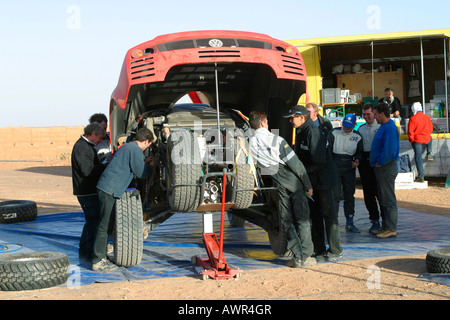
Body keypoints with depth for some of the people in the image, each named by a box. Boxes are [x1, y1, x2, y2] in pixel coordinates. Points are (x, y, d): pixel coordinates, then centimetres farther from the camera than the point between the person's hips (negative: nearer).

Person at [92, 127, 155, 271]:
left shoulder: (126, 146, 20)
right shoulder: (135, 149, -10)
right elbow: (141, 173, -8)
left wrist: (144, 162, 33)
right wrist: (150, 166, 10)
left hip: (105, 188, 10)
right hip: (110, 190, -10)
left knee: (105, 224, 14)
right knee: (104, 225, -7)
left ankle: (101, 258, 20)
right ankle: (98, 261, -5)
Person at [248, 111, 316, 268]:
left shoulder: (251, 143, -4)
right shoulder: (277, 140, -14)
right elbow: (296, 164, -12)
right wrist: (308, 184, -4)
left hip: (278, 185, 3)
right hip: (294, 182, -3)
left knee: (287, 221, 10)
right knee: (302, 220, 5)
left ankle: (297, 256, 5)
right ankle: (306, 257, 5)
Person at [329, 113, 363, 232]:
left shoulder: (357, 136, 6)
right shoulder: (334, 132, 1)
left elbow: (359, 152, 13)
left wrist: (357, 160, -8)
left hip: (349, 167, 2)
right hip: (335, 165, -2)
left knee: (350, 194, 5)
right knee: (335, 194, -6)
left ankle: (349, 223, 10)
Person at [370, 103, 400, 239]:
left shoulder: (390, 128, -19)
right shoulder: (384, 127, 15)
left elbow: (389, 150, -26)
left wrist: (379, 163, -16)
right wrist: (376, 162, 14)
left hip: (387, 167, -11)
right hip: (381, 168, 11)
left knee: (389, 200, -6)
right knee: (384, 199, 15)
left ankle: (391, 229, -1)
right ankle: (386, 227, 22)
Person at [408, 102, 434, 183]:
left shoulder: (412, 118, -14)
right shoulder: (427, 117, 1)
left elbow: (410, 132, -13)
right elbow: (431, 128, 10)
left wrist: (411, 140, 2)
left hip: (417, 140, -4)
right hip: (427, 139, 4)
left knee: (418, 158, 3)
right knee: (430, 140, 41)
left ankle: (421, 176, 2)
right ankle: (429, 154, 32)